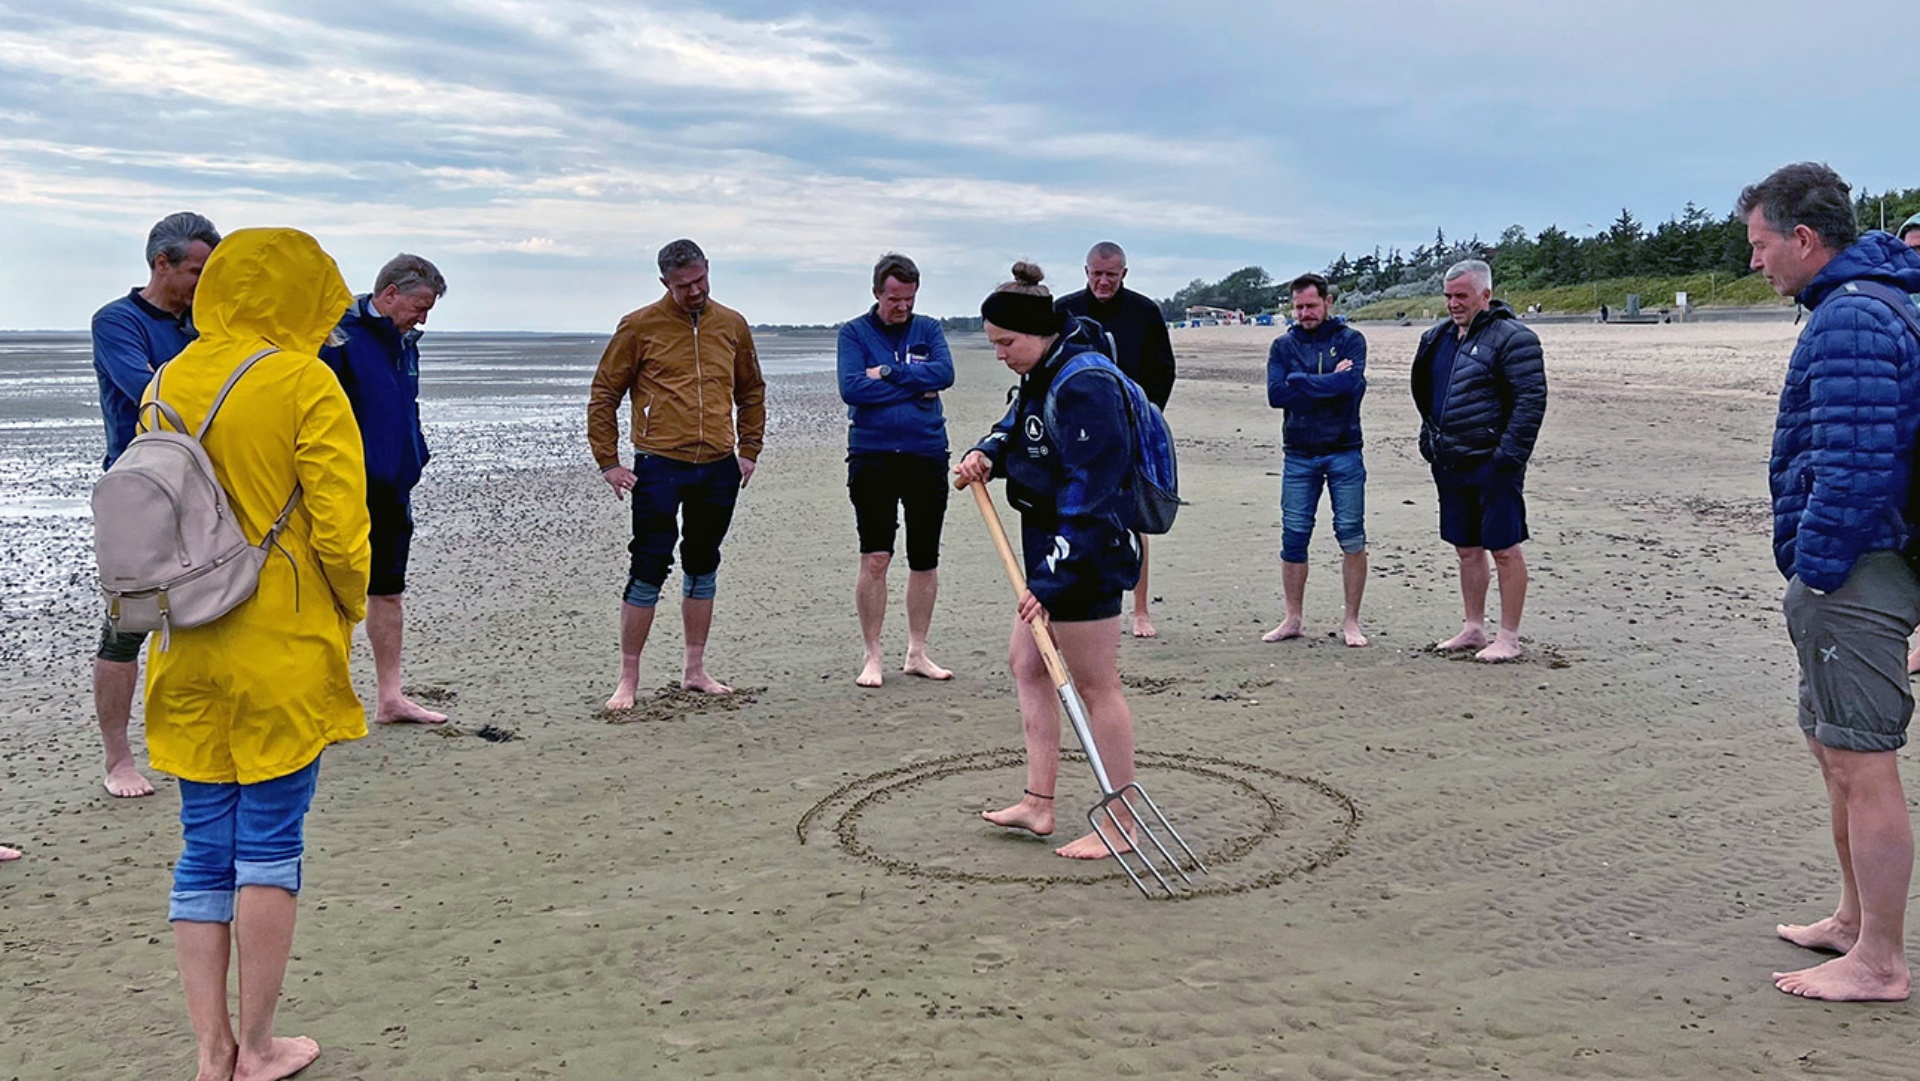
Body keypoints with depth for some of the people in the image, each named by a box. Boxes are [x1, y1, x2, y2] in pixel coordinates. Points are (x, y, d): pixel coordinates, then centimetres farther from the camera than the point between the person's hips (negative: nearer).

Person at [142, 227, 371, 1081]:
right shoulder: (305, 382, -11)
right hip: (283, 654, -5)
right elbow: (339, 529, -15)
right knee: (269, 849, 5)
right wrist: (351, 606, 2)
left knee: (204, 850, 12)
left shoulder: (170, 381, 6)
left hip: (189, 654, 5)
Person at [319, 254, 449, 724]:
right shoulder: (338, 336, -14)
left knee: (388, 592, 14)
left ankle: (390, 696, 22)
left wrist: (413, 464, 17)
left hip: (392, 490, 9)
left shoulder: (405, 343, 13)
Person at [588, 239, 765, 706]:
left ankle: (695, 671, 23)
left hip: (718, 469, 4)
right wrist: (608, 462, -5)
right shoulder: (640, 326, -3)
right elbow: (603, 395, 1)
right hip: (660, 466, -4)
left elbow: (751, 392, 20)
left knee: (703, 568, 12)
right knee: (649, 570, -4)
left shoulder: (732, 325, 9)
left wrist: (748, 451, 12)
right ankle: (628, 680, 5)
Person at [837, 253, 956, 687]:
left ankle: (917, 652, 20)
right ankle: (872, 656, 6)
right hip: (872, 456, -3)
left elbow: (945, 373, -9)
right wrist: (915, 386, -8)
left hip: (927, 454, 3)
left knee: (925, 559, 8)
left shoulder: (928, 329, 10)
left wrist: (888, 373, -12)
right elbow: (851, 388, -13)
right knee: (875, 559, -6)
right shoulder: (854, 333, 3)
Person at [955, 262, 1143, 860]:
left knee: (1095, 685, -3)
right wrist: (986, 454, 6)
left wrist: (1054, 577, -25)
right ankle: (1037, 804, 25)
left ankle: (1120, 824, 9)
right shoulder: (1041, 374, 11)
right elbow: (1015, 427, 30)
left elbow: (1091, 487, -25)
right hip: (1050, 546, 11)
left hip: (1086, 554, -11)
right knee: (1026, 663, 16)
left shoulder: (1083, 385, -21)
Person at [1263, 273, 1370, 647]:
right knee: (1293, 539, 4)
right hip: (1299, 455, 2)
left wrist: (1300, 381, -11)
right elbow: (1276, 394, -8)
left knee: (1352, 538, 0)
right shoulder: (1283, 345, 7)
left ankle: (1351, 620, 11)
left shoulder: (1350, 340, 1)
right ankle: (1293, 619, 16)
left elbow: (1351, 384, -17)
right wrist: (1328, 383, -11)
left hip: (1344, 453, -2)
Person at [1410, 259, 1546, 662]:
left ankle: (1509, 638, 6)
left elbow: (1531, 401, -16)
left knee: (1504, 550, -1)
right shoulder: (1440, 337, 13)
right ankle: (1473, 629, 25)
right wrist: (1430, 440, 15)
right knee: (1466, 549, 15)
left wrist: (1509, 455, -20)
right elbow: (1426, 394, 24)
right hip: (1450, 463, 8)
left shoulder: (1512, 337, -11)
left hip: (1491, 463, -8)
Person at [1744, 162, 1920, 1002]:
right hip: (1849, 572, 11)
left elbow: (1852, 469, -25)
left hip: (1851, 577, -11)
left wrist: (1812, 572, -19)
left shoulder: (1851, 322, -19)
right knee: (1835, 749, 20)